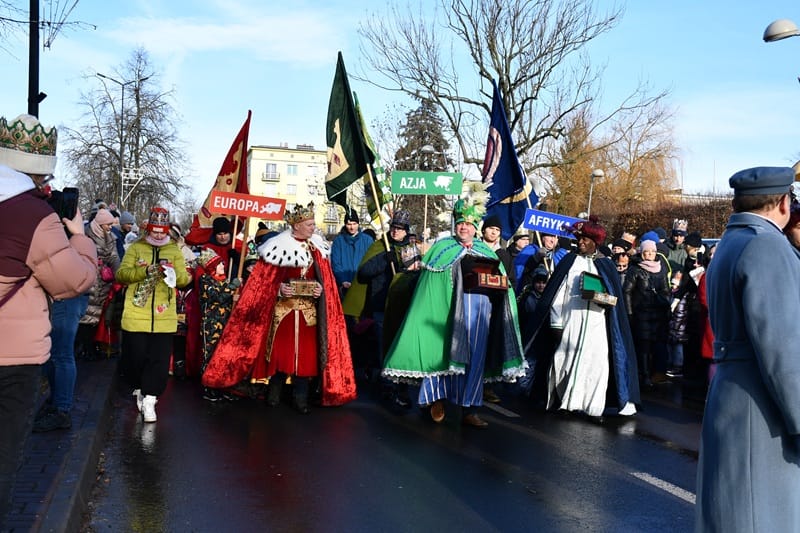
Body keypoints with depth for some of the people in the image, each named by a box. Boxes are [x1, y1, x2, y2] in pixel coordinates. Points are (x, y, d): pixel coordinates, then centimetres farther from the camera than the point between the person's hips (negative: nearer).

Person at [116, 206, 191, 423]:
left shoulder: (175, 251, 8)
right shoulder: (136, 248, 5)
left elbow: (185, 278, -2)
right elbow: (121, 274, -6)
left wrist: (173, 273, -24)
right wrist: (145, 271, -22)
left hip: (164, 318, 1)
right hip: (136, 316, 0)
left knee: (159, 360, -2)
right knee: (135, 357, 8)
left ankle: (149, 400, 3)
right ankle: (139, 389, 32)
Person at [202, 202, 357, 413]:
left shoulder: (317, 248, 7)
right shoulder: (279, 246, -5)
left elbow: (325, 278, 10)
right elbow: (265, 278, -3)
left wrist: (321, 289, -9)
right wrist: (279, 288, -18)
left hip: (309, 309, 3)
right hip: (283, 308, -3)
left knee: (305, 352, 3)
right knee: (281, 349, 3)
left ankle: (300, 397, 12)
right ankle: (274, 393, 19)